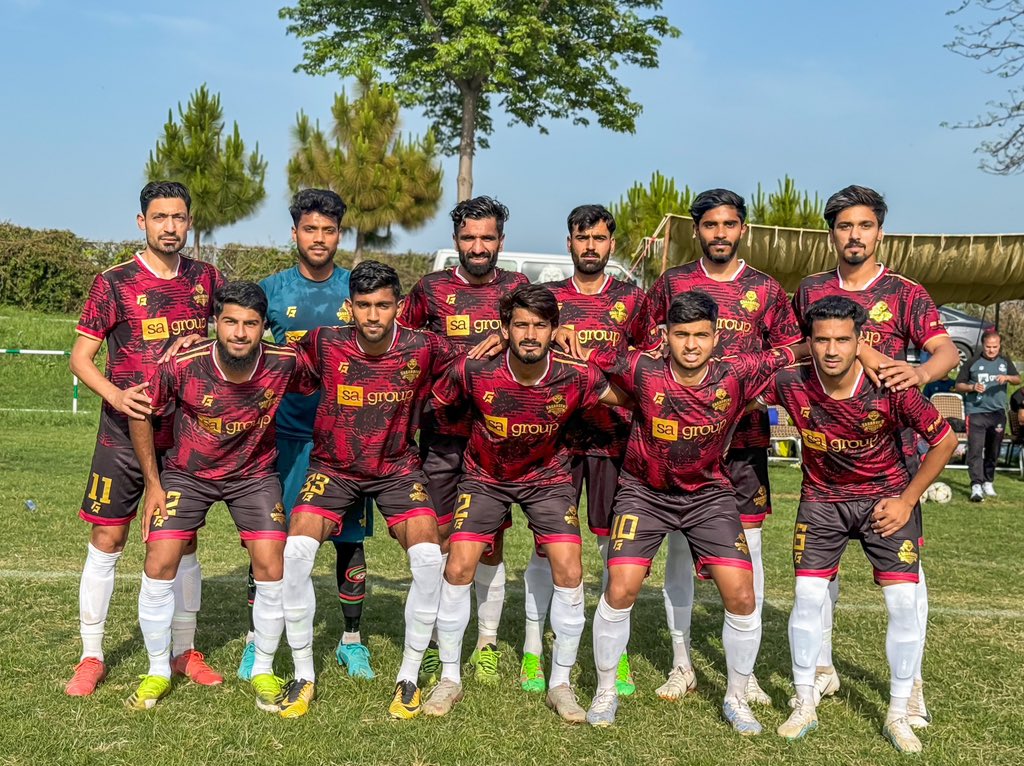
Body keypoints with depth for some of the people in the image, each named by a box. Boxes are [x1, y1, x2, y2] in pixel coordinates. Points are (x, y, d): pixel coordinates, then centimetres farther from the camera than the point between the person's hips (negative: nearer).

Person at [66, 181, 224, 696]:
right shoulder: (114, 283, -5)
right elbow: (81, 355, -6)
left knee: (183, 542, 9)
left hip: (186, 434, 3)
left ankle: (184, 652, 23)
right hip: (125, 431, -2)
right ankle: (91, 657, 15)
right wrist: (115, 394, -24)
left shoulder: (205, 279, 4)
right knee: (106, 542, 1)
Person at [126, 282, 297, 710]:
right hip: (186, 472, 0)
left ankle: (263, 671, 14)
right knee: (159, 566, -7)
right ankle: (158, 672, 16)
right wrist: (153, 483, -4)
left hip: (254, 474, 0)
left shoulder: (284, 362, -24)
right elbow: (142, 415, -8)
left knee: (272, 570, -8)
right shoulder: (182, 365, -26)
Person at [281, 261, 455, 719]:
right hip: (333, 467, 0)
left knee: (429, 557, -21)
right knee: (295, 552, -20)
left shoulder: (424, 350, -14)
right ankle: (304, 676, 0)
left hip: (398, 467, 0)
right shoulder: (324, 345, -15)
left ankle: (409, 677, 1)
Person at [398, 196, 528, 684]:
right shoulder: (431, 289, 5)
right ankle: (433, 645, 15)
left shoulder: (518, 288, 7)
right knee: (437, 541, 2)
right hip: (441, 433, 0)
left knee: (490, 544, 6)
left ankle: (487, 644, 20)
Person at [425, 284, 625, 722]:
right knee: (458, 568, -10)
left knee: (569, 572, -10)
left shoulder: (576, 377, -24)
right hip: (485, 476, 0)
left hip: (548, 477, 0)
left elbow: (626, 400, -4)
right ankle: (449, 678, 10)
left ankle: (560, 683, 10)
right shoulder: (474, 371, -26)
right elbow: (430, 402, -6)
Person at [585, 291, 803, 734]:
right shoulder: (643, 372, -21)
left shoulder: (736, 376, -19)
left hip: (709, 493, 1)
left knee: (742, 598, -5)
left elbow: (793, 354, -7)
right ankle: (606, 692, 13)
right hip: (644, 492, -1)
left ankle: (736, 699, 19)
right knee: (620, 591, -11)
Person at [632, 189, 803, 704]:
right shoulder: (671, 284, 7)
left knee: (747, 546, 1)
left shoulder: (766, 290, 6)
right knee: (679, 544, 5)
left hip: (744, 435, 0)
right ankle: (681, 665, 18)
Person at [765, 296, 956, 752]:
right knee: (807, 597, -4)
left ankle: (898, 714, 12)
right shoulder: (791, 384, -21)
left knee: (904, 602, -6)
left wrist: (907, 499, -10)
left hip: (885, 497, -1)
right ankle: (805, 706, 14)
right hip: (822, 498, 1)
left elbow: (945, 441, -11)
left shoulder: (890, 389, -25)